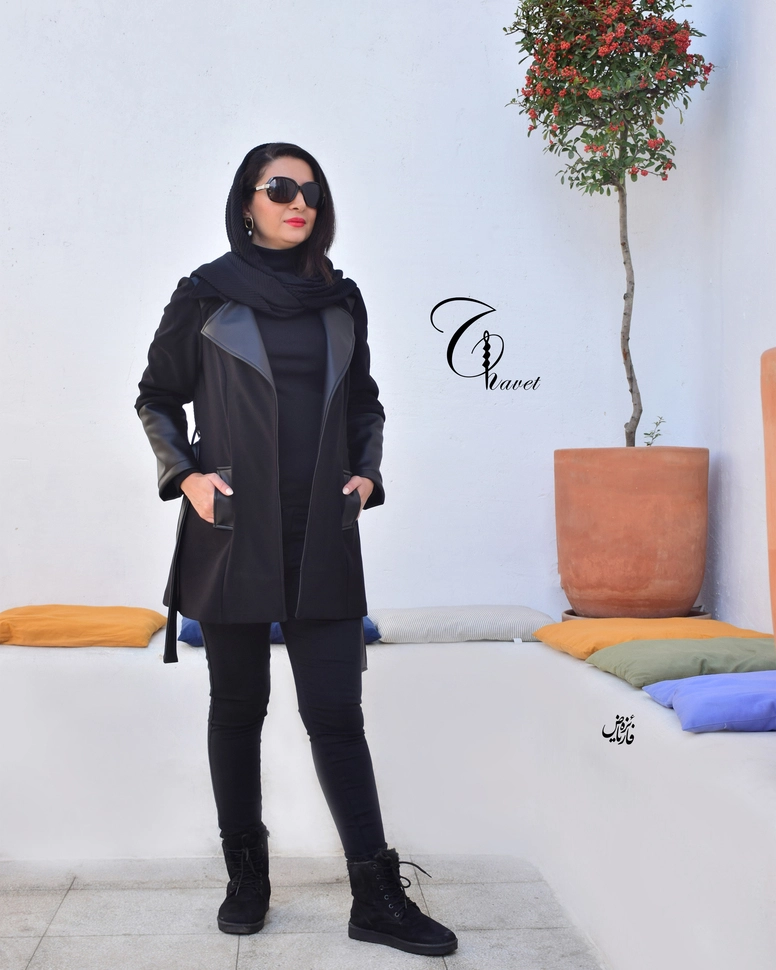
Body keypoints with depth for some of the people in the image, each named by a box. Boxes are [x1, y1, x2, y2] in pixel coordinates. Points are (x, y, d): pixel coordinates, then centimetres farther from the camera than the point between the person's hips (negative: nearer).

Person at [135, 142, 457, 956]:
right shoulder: (206, 295, 3)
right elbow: (157, 397, 9)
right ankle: (246, 877, 24)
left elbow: (365, 404, 20)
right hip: (233, 534, -1)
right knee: (238, 706, 9)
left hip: (323, 539, 2)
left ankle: (377, 897, 5)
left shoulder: (340, 300, 11)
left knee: (336, 714, -1)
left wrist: (367, 474, 5)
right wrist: (185, 475, -5)